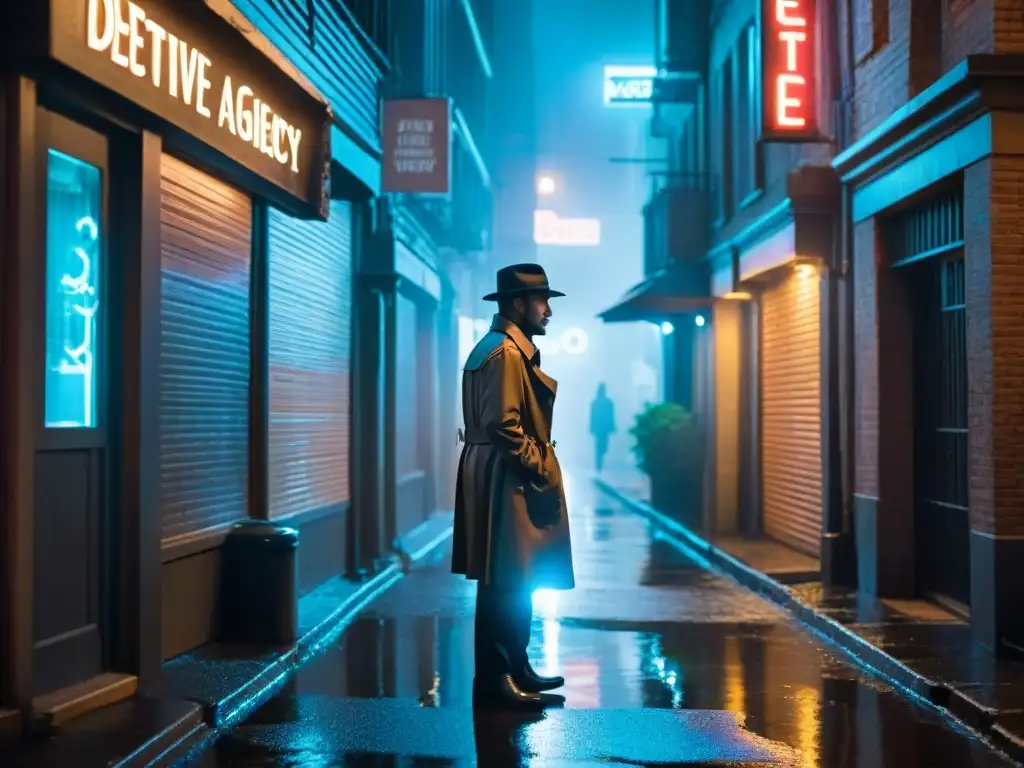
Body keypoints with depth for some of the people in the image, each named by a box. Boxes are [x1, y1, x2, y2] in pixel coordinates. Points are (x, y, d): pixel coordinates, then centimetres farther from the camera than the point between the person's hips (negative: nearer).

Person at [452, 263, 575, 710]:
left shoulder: (512, 349, 18)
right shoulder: (505, 352, -15)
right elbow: (504, 425, -23)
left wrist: (537, 470, 17)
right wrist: (538, 472, -16)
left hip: (510, 480, 11)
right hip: (506, 483, -11)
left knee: (515, 584, 15)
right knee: (505, 586, -7)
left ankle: (513, 669, 24)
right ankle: (495, 680, -2)